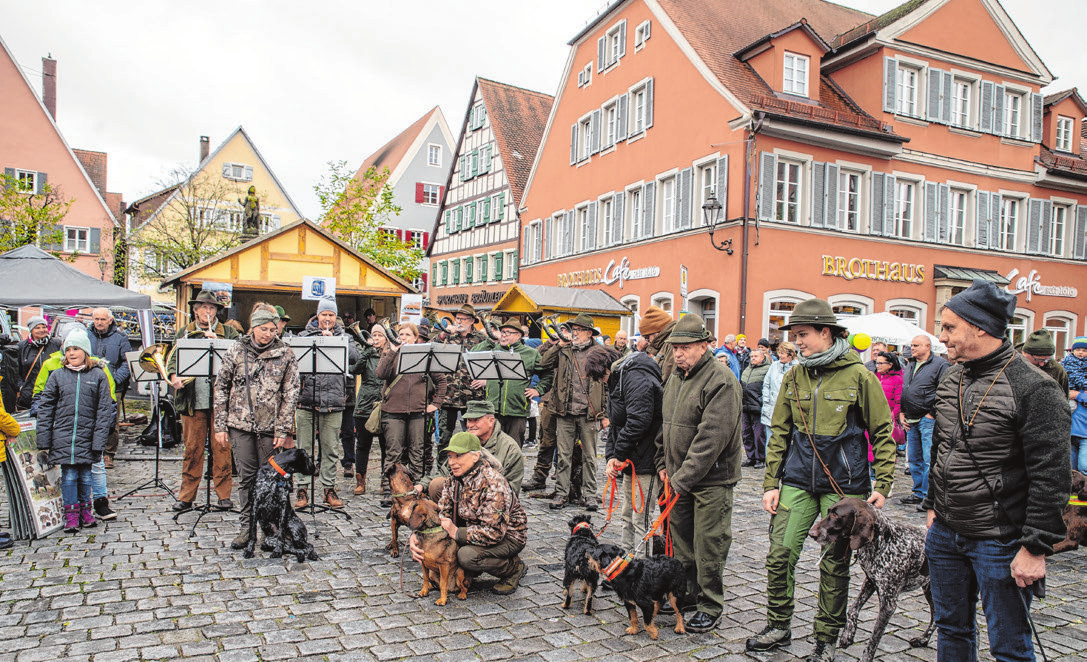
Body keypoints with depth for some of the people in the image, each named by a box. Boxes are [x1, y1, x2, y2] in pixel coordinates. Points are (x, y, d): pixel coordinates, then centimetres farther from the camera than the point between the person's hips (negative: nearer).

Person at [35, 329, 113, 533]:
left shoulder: (98, 375, 1)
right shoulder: (57, 375, 4)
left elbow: (105, 409, 0)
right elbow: (45, 407, 6)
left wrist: (99, 439, -6)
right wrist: (44, 439, 1)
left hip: (87, 436, 0)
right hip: (63, 435, 0)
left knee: (85, 474, 9)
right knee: (69, 474, 0)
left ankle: (85, 509, 25)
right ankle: (71, 513, 11)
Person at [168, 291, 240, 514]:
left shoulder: (228, 333, 10)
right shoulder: (184, 333, 16)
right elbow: (174, 357, 9)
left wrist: (216, 341, -14)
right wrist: (174, 376, -10)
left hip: (221, 399, -1)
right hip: (193, 400, 1)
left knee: (222, 448, 1)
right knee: (192, 448, 4)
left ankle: (224, 494, 10)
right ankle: (186, 496, 14)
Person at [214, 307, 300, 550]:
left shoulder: (286, 354, 1)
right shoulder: (236, 350, 4)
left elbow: (290, 394, 0)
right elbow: (221, 388, 7)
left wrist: (283, 430, -6)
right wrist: (220, 426, 3)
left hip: (270, 427, -1)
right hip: (240, 424, 1)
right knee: (246, 476, 5)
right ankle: (248, 527, 16)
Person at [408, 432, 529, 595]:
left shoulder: (492, 483, -28)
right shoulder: (455, 480, -3)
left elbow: (494, 533, -31)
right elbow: (440, 513, -3)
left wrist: (456, 533, -29)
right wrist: (416, 536, -20)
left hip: (508, 536, -7)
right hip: (477, 529, 7)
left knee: (467, 555, -31)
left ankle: (514, 568, -4)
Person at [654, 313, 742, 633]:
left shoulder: (721, 381, -19)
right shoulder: (674, 379, 9)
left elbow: (712, 437, -24)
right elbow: (665, 424, 19)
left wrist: (685, 477, -23)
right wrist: (663, 462, 11)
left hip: (712, 479, -8)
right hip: (679, 477, 8)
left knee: (708, 545, 1)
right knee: (682, 539, 16)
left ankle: (711, 607, 16)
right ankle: (690, 593, 32)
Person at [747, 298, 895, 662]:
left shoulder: (858, 376, -7)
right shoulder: (793, 377, 5)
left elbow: (883, 433, -1)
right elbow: (779, 434, 9)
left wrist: (882, 485, -5)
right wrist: (770, 483, 6)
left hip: (843, 484, -3)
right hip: (798, 481, 4)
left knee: (835, 564, 7)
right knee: (780, 554, 2)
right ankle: (778, 626, 22)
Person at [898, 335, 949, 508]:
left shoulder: (940, 365, -7)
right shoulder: (910, 365, 16)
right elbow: (903, 390, 22)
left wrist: (932, 414, -13)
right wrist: (901, 413, 13)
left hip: (928, 420, -8)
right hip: (911, 421, 8)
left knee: (928, 460, -7)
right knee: (914, 459, 13)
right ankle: (918, 492, 24)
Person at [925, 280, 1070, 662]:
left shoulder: (1034, 389, -17)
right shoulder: (950, 380, 6)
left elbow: (1051, 477, -17)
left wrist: (1035, 548, -17)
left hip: (1000, 542, -7)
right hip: (945, 534, 7)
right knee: (951, 629, 19)